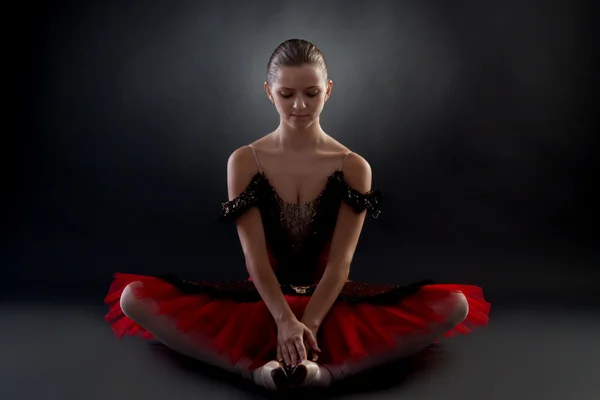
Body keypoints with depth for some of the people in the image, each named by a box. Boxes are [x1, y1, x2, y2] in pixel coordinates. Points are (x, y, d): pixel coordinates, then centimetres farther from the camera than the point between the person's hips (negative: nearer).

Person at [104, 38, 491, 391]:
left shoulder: (354, 168, -4)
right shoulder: (244, 162, -4)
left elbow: (341, 260, -10)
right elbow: (255, 256, -11)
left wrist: (309, 324, -25)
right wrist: (286, 321, -26)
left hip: (332, 300, 1)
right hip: (265, 298, 0)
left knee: (454, 305, -23)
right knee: (135, 297, -21)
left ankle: (330, 370, -38)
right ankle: (256, 368, -35)